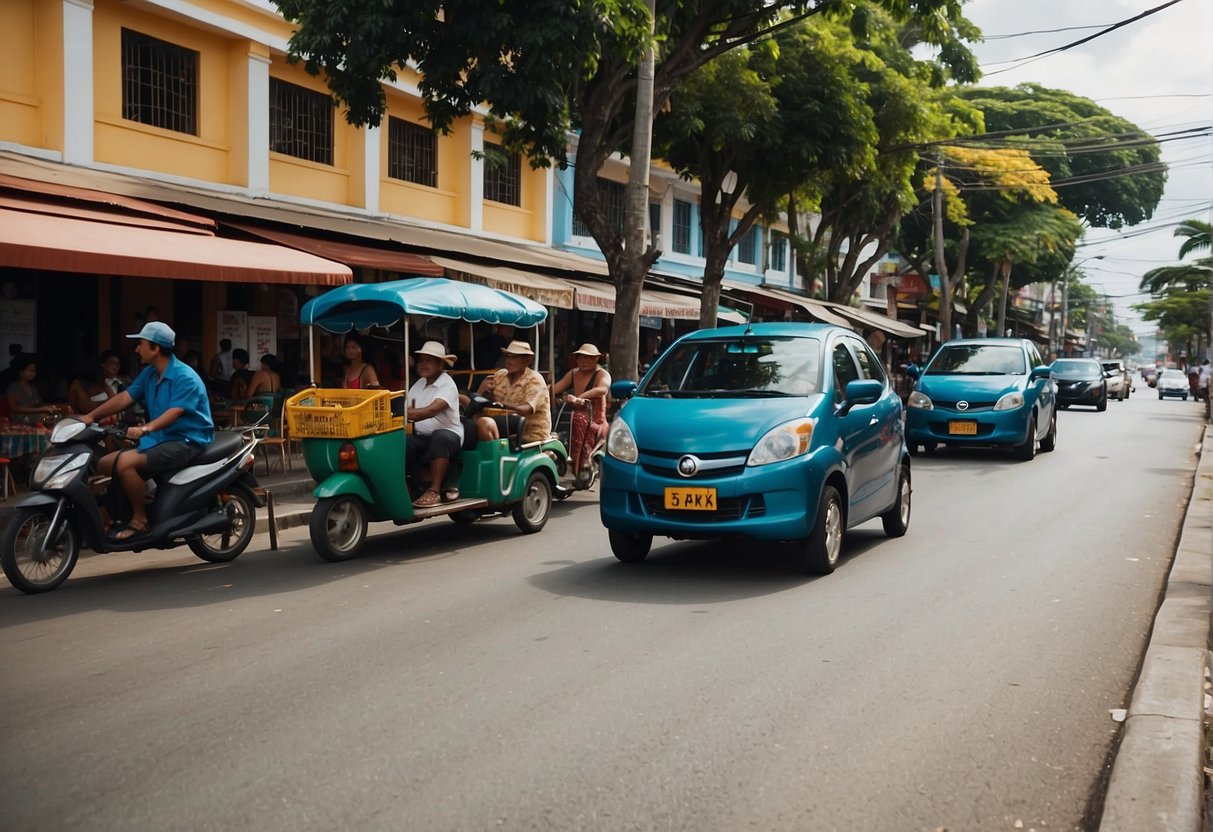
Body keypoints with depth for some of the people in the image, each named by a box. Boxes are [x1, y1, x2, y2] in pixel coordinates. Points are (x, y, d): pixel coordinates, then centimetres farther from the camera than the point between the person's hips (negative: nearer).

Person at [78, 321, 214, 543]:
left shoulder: (185, 377, -17)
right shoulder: (149, 373, 10)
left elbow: (174, 413, -29)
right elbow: (124, 397, 8)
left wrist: (146, 428, -44)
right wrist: (91, 416, -2)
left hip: (186, 440, -10)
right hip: (160, 439, 10)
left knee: (125, 463, -28)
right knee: (104, 464, 3)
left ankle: (140, 521, -15)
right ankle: (123, 514, 15)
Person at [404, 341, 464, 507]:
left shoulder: (447, 384, -7)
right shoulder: (419, 384, 17)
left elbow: (432, 410, -24)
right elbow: (407, 409, 8)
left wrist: (408, 414, -39)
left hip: (448, 433, -5)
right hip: (422, 437, 5)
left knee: (440, 437, -40)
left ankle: (433, 491, -34)